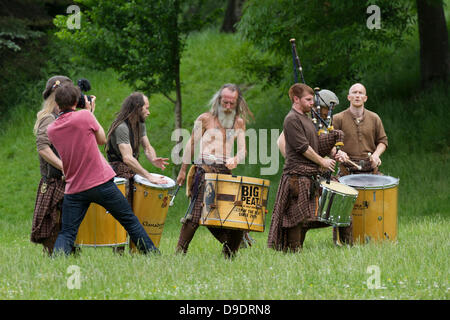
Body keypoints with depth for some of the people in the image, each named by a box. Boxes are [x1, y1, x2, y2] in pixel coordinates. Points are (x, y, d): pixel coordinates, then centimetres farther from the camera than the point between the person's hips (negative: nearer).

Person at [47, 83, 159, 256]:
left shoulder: (51, 129, 2)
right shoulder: (84, 116, -10)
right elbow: (102, 140, 5)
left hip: (74, 189, 3)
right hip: (102, 183, -3)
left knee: (66, 233, 5)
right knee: (130, 221, 12)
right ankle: (153, 255, 18)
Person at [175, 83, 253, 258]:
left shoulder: (239, 122, 14)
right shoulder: (205, 119, 3)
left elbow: (243, 150, 13)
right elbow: (192, 145, 8)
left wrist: (235, 159, -11)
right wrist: (183, 171, 8)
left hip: (226, 172, 4)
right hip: (205, 171, -4)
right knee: (196, 212, -12)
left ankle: (229, 253, 10)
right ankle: (180, 251, -7)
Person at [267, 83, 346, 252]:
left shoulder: (306, 119, 19)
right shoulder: (292, 120, -11)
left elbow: (318, 142, 23)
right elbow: (303, 147, -16)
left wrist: (333, 153, 5)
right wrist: (322, 162, -11)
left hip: (310, 175, 10)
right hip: (296, 175, -10)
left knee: (305, 217, 9)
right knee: (296, 216, -9)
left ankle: (298, 249, 12)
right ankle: (292, 251, -7)